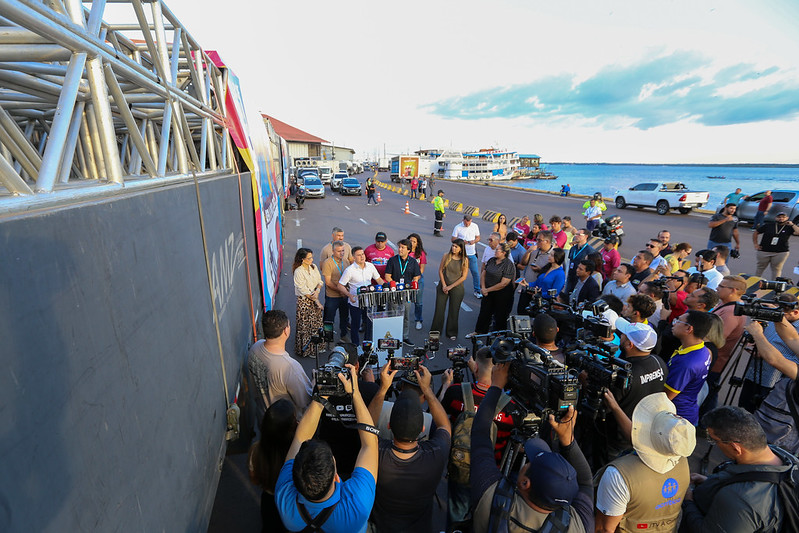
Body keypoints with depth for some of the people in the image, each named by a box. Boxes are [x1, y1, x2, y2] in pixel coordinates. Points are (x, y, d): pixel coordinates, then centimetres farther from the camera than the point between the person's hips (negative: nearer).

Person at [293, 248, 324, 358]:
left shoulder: (314, 267, 2)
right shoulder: (298, 272, -19)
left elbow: (320, 281, 6)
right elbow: (304, 290, -18)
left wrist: (317, 290, -16)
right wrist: (317, 301, -14)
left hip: (315, 299, 7)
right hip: (304, 301, -7)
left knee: (316, 324, 15)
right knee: (305, 326, 4)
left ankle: (316, 347, 32)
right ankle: (306, 350, 21)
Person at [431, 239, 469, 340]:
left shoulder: (465, 260, -7)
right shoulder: (446, 256, -4)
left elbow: (463, 277, -7)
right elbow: (440, 271, 0)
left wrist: (451, 286, -9)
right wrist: (444, 285, -7)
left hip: (457, 288, -1)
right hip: (443, 286, 1)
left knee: (454, 311, 8)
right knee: (439, 309, 7)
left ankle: (452, 333, 24)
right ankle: (436, 331, 23)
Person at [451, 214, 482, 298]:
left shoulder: (475, 226, 3)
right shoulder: (457, 227, -3)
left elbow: (478, 237, 11)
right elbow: (453, 239, 0)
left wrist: (474, 241, -12)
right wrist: (461, 242, -18)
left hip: (472, 253, 1)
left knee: (475, 272, 1)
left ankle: (477, 291, 14)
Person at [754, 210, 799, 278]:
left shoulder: (789, 228, 3)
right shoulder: (768, 226, 2)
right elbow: (755, 233, 9)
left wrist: (792, 224, -11)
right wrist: (755, 244, 3)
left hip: (781, 253, 0)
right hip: (764, 251, 0)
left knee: (777, 269, 5)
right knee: (760, 267, 11)